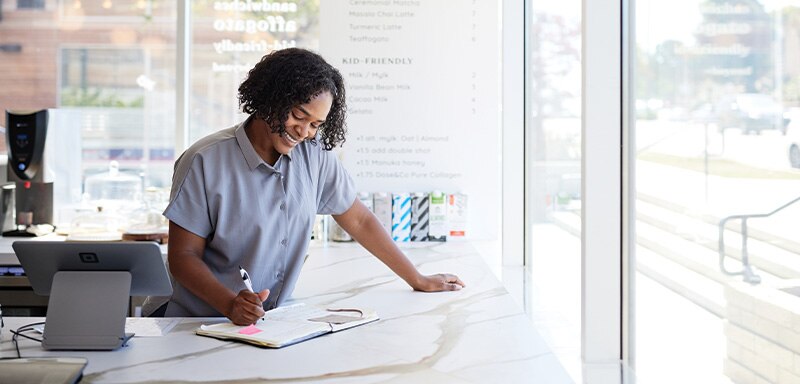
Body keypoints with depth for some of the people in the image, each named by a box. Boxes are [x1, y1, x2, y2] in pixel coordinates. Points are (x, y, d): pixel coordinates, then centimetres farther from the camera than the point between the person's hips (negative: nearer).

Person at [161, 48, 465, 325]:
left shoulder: (315, 156, 1)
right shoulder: (205, 162, -11)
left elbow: (358, 221, 11)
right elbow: (183, 255, -9)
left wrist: (419, 281, 15)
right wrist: (231, 305, -26)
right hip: (201, 327, -2)